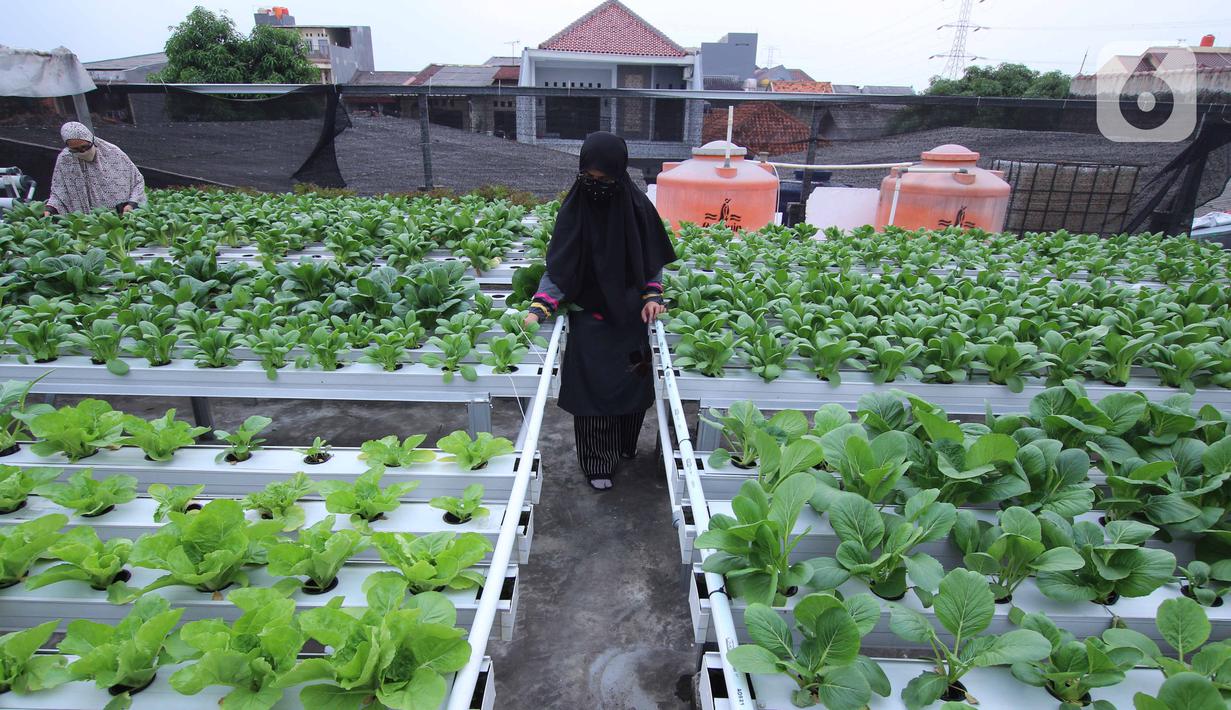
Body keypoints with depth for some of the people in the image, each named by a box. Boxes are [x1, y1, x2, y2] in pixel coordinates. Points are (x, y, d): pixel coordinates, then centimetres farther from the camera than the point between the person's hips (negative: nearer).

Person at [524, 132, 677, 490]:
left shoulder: (637, 206, -6)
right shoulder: (573, 210, -10)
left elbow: (653, 261, 4)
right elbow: (558, 268, -11)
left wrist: (652, 296, -10)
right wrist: (538, 308, -24)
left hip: (631, 316, 2)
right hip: (590, 319, -2)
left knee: (633, 384, 12)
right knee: (592, 387, 0)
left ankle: (625, 446, 37)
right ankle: (597, 462, 17)